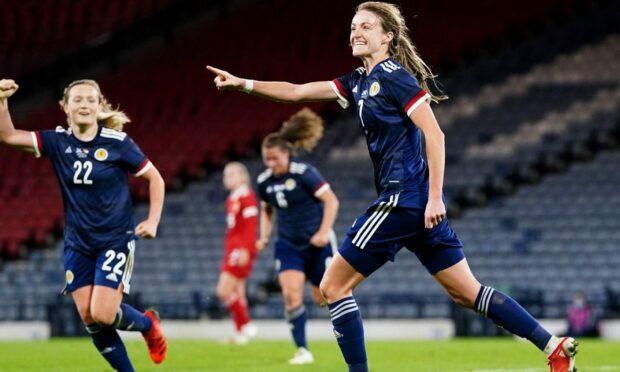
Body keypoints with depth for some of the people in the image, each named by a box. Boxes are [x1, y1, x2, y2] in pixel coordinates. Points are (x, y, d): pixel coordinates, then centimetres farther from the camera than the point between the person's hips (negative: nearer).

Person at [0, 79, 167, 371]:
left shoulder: (117, 143, -11)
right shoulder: (57, 141, -1)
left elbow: (154, 178, -1)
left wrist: (153, 221, -10)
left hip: (115, 240, -4)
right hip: (77, 244, 4)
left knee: (103, 314, -14)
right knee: (88, 318, -1)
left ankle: (148, 324, 19)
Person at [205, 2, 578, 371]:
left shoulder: (394, 76, -9)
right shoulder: (360, 82, 17)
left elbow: (434, 134, -15)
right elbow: (297, 91, 21)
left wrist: (435, 197, -19)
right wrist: (243, 83, 14)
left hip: (404, 198, -9)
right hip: (418, 202, 9)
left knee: (334, 286, -3)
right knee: (466, 291, 9)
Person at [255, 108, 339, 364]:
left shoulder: (304, 174, -18)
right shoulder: (264, 181, -1)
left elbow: (331, 201, -16)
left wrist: (324, 232, -24)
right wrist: (264, 237, 3)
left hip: (317, 244, -4)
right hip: (288, 245, 4)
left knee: (324, 297, 3)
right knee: (291, 294, -16)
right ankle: (302, 350, -11)